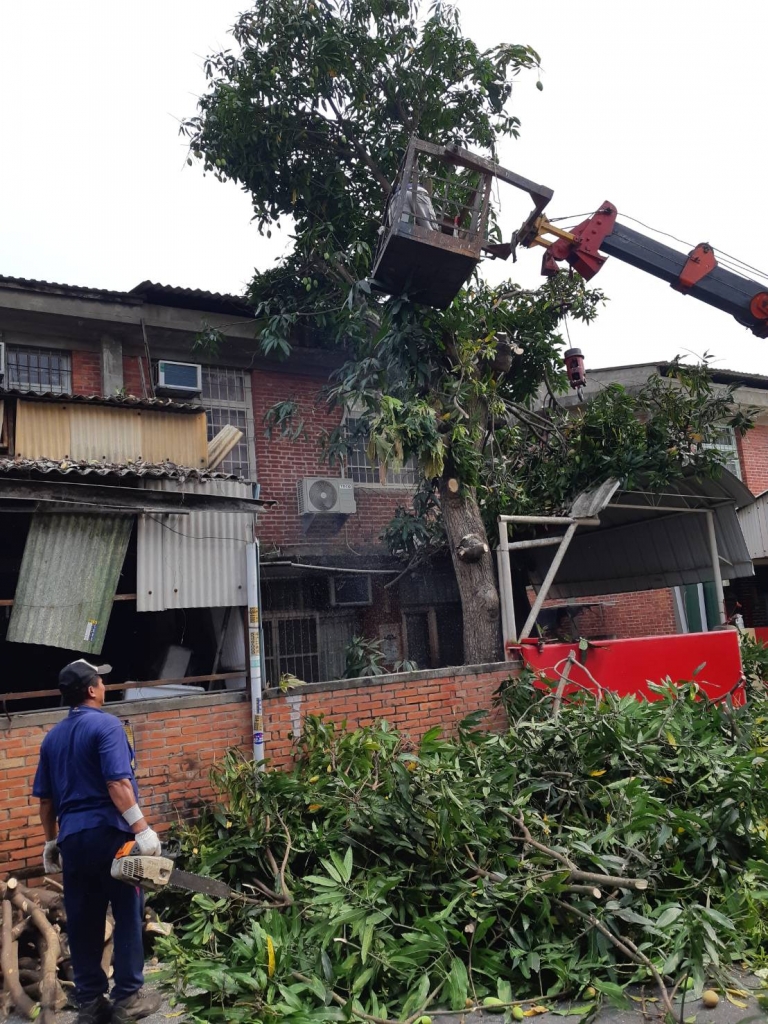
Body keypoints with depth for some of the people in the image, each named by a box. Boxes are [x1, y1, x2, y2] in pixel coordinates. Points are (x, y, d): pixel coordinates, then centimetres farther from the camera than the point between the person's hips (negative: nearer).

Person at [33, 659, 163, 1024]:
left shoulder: (52, 736, 12)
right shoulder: (105, 725, -11)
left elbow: (45, 798, 16)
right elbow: (117, 784, -21)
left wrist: (51, 841, 25)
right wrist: (142, 829, -20)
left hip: (71, 838, 7)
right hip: (109, 833, -7)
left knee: (82, 921, 11)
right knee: (127, 915, 4)